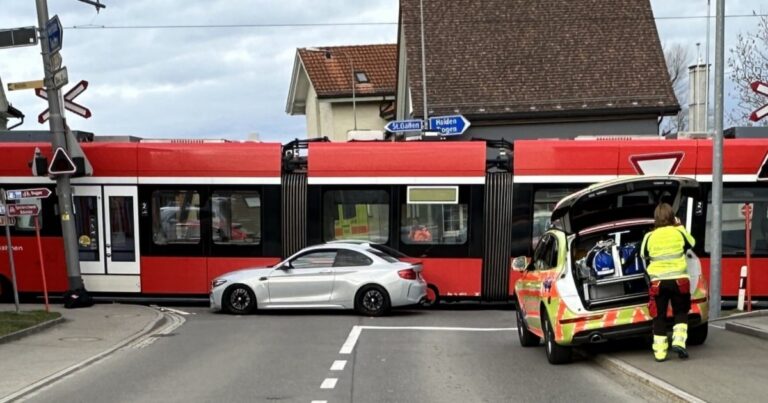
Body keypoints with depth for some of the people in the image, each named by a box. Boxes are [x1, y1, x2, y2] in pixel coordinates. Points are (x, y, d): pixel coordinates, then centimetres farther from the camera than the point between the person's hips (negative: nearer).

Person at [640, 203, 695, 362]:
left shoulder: (650, 237, -2)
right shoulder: (679, 233, -2)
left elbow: (643, 253, 14)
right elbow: (691, 243, 18)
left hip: (658, 281, 0)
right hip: (679, 280, 0)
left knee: (659, 316, 8)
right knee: (681, 312, 16)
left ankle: (660, 351, 7)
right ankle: (678, 341, -2)